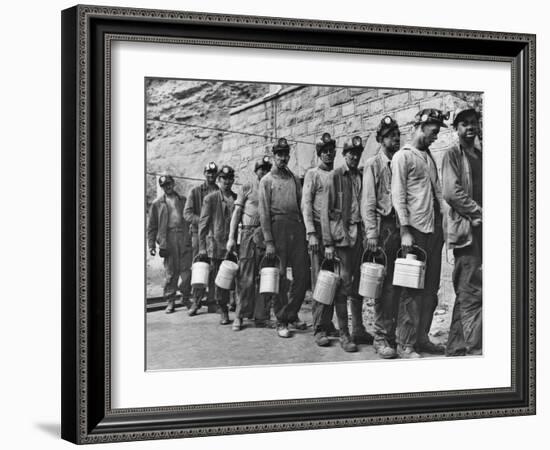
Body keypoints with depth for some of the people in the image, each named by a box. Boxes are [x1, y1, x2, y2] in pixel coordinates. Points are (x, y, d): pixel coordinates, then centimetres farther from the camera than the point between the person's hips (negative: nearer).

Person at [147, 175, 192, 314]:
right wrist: (151, 245, 4)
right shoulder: (157, 204, 12)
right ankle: (170, 302, 5)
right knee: (170, 272, -2)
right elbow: (151, 226, 12)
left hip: (185, 238, 1)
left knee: (186, 269, -6)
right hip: (168, 239, -1)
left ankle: (185, 296, 10)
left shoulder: (183, 200, 16)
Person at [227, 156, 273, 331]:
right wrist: (231, 237, -3)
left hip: (268, 236, 2)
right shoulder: (247, 188, 7)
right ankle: (240, 316, 2)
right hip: (249, 233, -2)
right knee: (246, 277, -4)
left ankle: (261, 316, 7)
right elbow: (237, 213, 5)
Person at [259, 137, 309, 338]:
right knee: (279, 276, -1)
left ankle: (291, 314, 15)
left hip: (297, 226, 4)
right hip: (278, 226, -4)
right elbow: (264, 213, -1)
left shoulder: (294, 178, 17)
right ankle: (281, 322, 6)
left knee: (301, 275, 0)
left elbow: (302, 204, 14)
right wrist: (269, 242, -9)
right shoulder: (267, 180, 5)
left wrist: (306, 231, 2)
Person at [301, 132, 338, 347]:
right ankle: (319, 329, -9)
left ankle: (328, 322, 14)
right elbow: (306, 205, -3)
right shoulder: (313, 174, 4)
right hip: (319, 229, -4)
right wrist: (311, 233, -13)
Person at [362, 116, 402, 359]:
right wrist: (371, 233, -14)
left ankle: (391, 334, 11)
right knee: (385, 285, -6)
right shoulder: (373, 164, 1)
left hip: (400, 227, 5)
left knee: (396, 284, 4)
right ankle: (381, 337, -3)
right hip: (383, 226, -5)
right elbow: (367, 202, -5)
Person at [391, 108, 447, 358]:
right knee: (412, 290, -6)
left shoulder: (429, 156, 18)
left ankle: (421, 337, 16)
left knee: (430, 288, 9)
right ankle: (405, 344, -2)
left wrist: (442, 224, 12)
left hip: (435, 229, 8)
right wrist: (405, 231, -16)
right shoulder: (403, 156, -4)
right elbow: (398, 195, -10)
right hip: (415, 230, -7)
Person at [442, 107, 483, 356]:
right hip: (465, 228, -7)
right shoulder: (453, 155, -1)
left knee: (465, 293, 10)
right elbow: (452, 193, -12)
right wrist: (481, 214, -12)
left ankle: (456, 348, 15)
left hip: (482, 230, 7)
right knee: (472, 293, -12)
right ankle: (475, 350, -14)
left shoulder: (481, 156, 20)